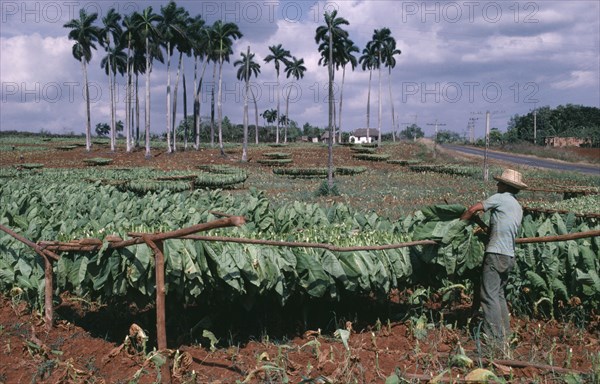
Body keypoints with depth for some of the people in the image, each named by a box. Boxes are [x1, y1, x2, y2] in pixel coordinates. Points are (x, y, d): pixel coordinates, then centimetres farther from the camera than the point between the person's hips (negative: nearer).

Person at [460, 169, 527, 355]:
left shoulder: (500, 198, -4)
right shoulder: (518, 208, 20)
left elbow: (472, 210, -4)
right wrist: (481, 223, 25)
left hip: (496, 254, -9)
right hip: (509, 256, 9)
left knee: (489, 295, -9)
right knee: (499, 294, 18)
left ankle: (495, 340, -11)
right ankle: (505, 335, 22)